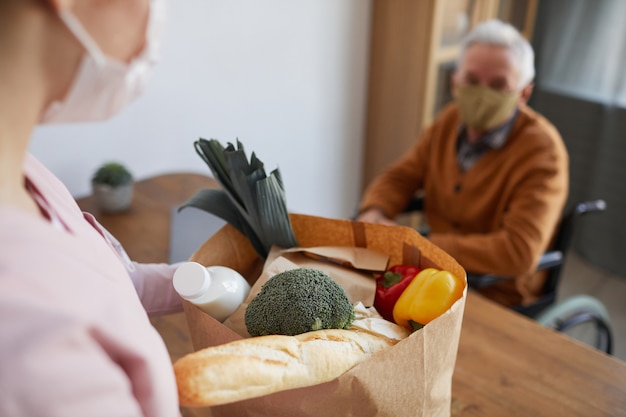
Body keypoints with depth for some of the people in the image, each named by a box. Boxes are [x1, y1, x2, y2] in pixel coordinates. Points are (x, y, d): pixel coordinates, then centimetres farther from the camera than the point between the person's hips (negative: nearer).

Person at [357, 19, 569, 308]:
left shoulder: (541, 152, -20)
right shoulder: (451, 120, 0)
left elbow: (520, 252, -28)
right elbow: (400, 177, 8)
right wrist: (373, 212, -15)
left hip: (496, 295, -5)